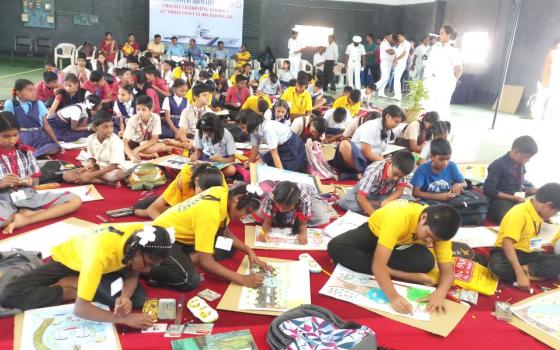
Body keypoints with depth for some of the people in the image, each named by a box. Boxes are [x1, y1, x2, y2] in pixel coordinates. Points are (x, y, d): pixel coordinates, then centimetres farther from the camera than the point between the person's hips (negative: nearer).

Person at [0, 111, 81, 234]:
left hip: (28, 196, 5)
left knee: (75, 200, -15)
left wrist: (30, 181, -8)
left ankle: (25, 219, -21)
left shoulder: (25, 151, 10)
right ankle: (27, 213, -16)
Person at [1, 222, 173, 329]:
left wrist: (125, 297, -33)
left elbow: (133, 274, -13)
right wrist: (124, 318, -42)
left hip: (107, 266, 5)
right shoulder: (102, 252, -43)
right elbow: (80, 308, -41)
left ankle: (69, 283, -5)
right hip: (67, 259, -5)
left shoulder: (142, 236, -28)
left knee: (137, 297, -21)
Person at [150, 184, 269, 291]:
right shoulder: (210, 212, -33)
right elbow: (205, 261, -31)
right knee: (190, 280, -31)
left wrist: (249, 251, -5)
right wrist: (243, 279, -28)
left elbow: (226, 233, 8)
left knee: (229, 247, 2)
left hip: (182, 234, 9)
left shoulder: (223, 193, -8)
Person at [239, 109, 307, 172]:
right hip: (280, 147, 9)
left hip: (293, 147, -8)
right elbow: (254, 147, 5)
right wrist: (250, 163, 18)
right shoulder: (254, 129, -10)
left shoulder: (268, 129, -33)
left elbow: (274, 153, -34)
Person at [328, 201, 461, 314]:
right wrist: (393, 296, -57)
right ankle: (403, 275, -26)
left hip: (403, 242, 3)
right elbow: (378, 264, -44)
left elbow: (447, 271, -23)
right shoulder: (398, 218, -42)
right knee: (336, 247, -32)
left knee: (427, 262, -30)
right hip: (374, 231, -3)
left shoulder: (438, 228, -27)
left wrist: (440, 294, -44)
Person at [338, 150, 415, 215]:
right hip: (367, 193, -3)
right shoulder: (374, 171, -34)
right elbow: (360, 198, -35)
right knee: (344, 202, -32)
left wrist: (385, 203, -33)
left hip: (384, 195, 3)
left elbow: (399, 191, -17)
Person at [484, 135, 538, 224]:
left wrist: (529, 190, 2)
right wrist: (514, 198, -17)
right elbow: (489, 190, -16)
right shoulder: (498, 165, -12)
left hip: (518, 200, 8)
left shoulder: (520, 165, 9)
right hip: (500, 202, -8)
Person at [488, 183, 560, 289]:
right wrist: (520, 274, -35)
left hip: (528, 254, 8)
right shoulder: (518, 213, -20)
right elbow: (507, 243, -29)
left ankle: (526, 270, -21)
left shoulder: (538, 212, 4)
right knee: (498, 266, -41)